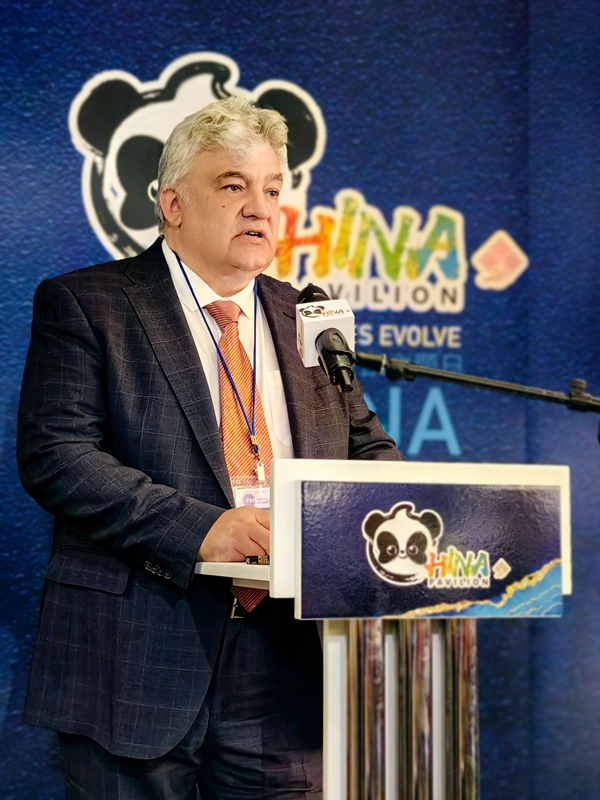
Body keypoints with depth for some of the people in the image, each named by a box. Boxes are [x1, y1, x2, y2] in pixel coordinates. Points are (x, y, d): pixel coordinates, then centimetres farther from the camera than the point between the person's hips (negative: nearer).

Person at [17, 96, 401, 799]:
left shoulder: (303, 318, 16)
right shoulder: (82, 304, 0)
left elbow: (367, 446, 20)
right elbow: (54, 455, -11)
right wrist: (199, 529, -23)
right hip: (135, 671, -4)